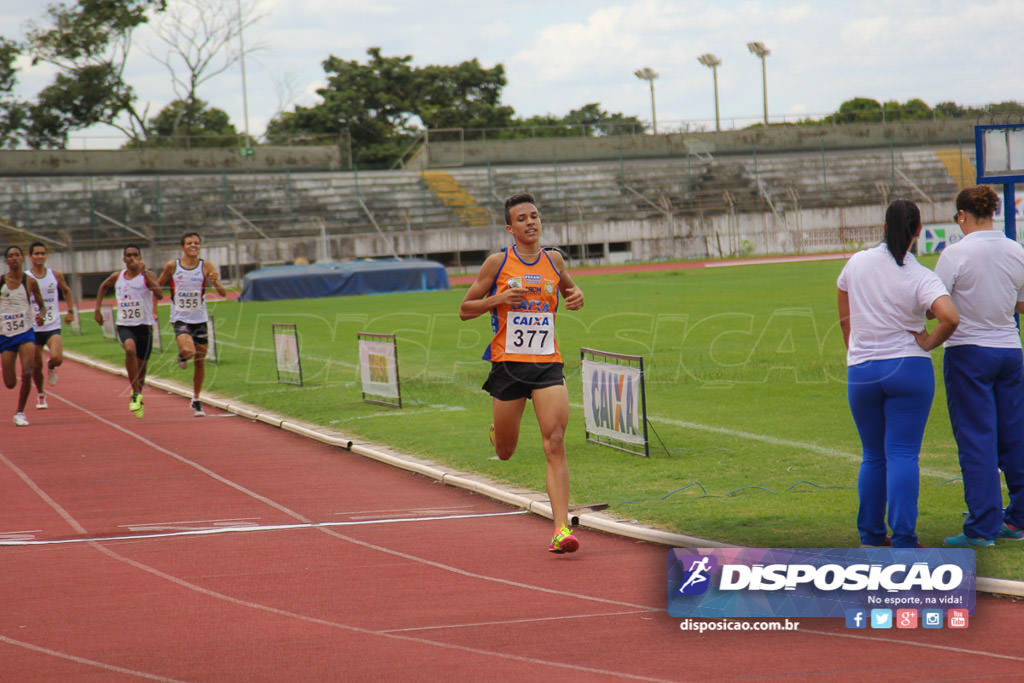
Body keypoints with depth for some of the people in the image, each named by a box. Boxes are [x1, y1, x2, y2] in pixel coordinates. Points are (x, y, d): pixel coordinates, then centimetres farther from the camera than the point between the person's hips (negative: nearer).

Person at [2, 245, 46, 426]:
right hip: (5, 335, 0)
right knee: (10, 383, 0)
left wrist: (41, 314, -11)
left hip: (26, 333, 0)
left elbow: (42, 305, 11)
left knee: (27, 373, -21)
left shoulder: (30, 282, 0)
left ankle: (20, 413, -4)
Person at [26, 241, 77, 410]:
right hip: (33, 329, 0)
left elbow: (67, 291, 20)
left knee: (57, 358, -22)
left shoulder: (56, 275, 2)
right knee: (36, 366, 5)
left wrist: (70, 311, 10)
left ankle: (51, 367, 15)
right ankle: (40, 394, 32)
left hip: (53, 327, 0)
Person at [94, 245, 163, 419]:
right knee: (130, 349, -31)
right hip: (124, 325, 1)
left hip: (144, 326, -1)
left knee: (141, 366, 8)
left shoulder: (147, 275, -6)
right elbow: (104, 287, 28)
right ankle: (136, 394, -26)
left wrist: (144, 273, -31)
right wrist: (97, 308, 20)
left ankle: (137, 395, 39)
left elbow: (160, 295, -24)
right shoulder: (117, 277, 5)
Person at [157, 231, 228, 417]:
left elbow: (223, 293, -10)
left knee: (200, 361, 8)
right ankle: (182, 354, 13)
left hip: (200, 319, 2)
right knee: (189, 351, -27)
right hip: (180, 319, -2)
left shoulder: (206, 266, -6)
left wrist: (216, 283, -31)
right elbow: (158, 287, 10)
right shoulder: (172, 266, -6)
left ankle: (196, 400, 26)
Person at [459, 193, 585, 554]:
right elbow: (465, 309, 3)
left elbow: (568, 286, 30)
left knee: (555, 444, -15)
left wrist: (577, 296, 6)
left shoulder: (554, 260, 8)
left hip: (547, 363, 1)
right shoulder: (497, 263, -1)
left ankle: (561, 528, -19)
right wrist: (500, 299, -14)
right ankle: (498, 430, 50)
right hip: (508, 363, -1)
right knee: (505, 453, 11)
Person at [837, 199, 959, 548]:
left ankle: (870, 534, 20)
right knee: (903, 455, -2)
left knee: (873, 456, 15)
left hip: (861, 372, 3)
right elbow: (950, 316, -27)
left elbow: (845, 319, 11)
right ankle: (903, 539, -8)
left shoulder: (856, 263, 1)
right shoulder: (921, 278, -10)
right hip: (909, 368, -3)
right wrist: (928, 341, -8)